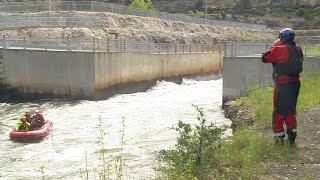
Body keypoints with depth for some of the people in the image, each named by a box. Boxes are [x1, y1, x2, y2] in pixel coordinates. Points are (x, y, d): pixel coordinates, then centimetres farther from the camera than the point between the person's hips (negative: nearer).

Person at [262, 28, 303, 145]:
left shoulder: (280, 49, -16)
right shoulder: (298, 49, 5)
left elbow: (264, 58, -9)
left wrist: (274, 46, 1)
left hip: (283, 85, -7)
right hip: (295, 83, 7)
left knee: (279, 111, 4)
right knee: (291, 110, 18)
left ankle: (279, 137, 7)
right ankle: (292, 136, 23)